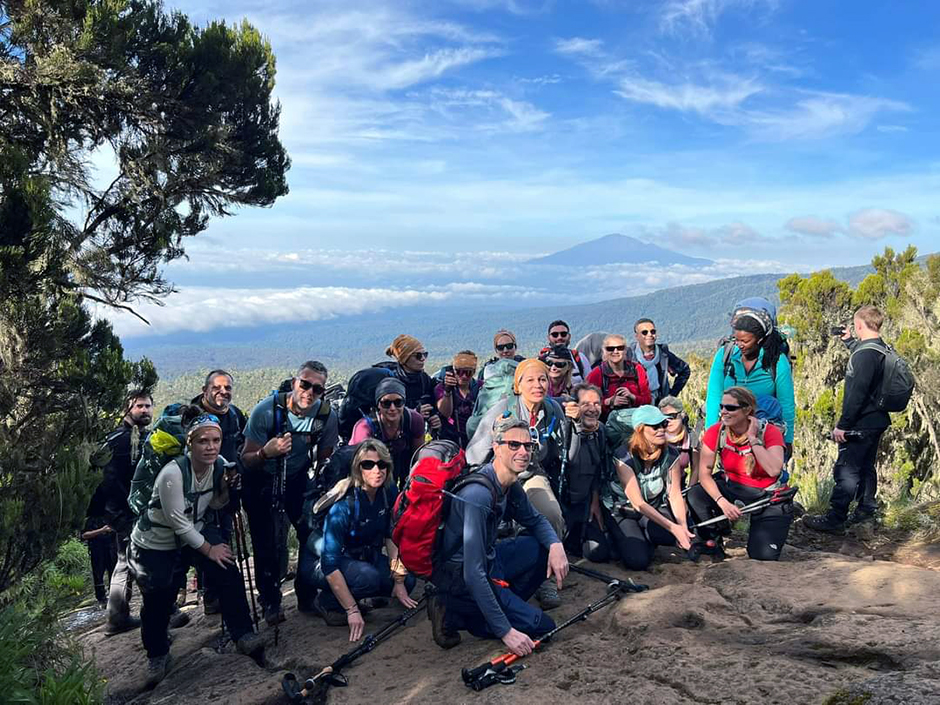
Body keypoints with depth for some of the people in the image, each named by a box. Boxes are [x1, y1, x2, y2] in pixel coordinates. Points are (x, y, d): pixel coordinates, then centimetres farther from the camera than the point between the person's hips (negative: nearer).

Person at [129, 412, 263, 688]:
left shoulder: (219, 465, -12)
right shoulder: (172, 473, -32)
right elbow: (179, 523, -25)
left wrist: (227, 489, -18)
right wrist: (209, 550, -15)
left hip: (190, 538, 6)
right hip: (153, 545, -5)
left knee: (228, 572, -11)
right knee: (158, 601, -4)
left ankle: (243, 636, 0)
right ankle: (157, 655, 25)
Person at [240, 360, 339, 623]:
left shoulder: (327, 416, -19)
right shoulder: (266, 410, -27)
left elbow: (323, 460, -1)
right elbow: (246, 461, -22)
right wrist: (265, 452, -42)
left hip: (296, 479, 3)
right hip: (261, 482, -2)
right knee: (266, 544, -6)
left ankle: (307, 596, 16)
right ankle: (270, 603, 14)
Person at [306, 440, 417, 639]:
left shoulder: (389, 492, -13)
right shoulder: (344, 505, -31)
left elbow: (392, 537, -3)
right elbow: (330, 564, -31)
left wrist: (399, 581, -10)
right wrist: (352, 611, -32)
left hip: (366, 557, 7)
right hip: (323, 565, -7)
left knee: (407, 580, -11)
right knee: (369, 577, -34)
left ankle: (348, 595, 7)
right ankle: (327, 601, -7)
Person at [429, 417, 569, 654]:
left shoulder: (510, 484, -2)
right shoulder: (478, 495, -30)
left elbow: (535, 520, 16)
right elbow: (473, 574, -32)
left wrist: (556, 545, -7)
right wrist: (505, 631, -30)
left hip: (487, 559, 9)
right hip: (460, 576, -9)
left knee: (547, 547, 7)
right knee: (540, 626, -8)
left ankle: (505, 603, 3)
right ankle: (453, 612, -7)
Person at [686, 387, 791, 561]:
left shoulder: (770, 432, -19)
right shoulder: (715, 432, -13)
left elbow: (774, 470, -35)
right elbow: (704, 473, -13)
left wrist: (752, 439, -30)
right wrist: (722, 501, -28)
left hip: (767, 496, -2)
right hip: (730, 488, 2)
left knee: (763, 557, -15)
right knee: (695, 496, -27)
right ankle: (711, 541, 3)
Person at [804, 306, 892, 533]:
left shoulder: (866, 353, -22)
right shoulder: (883, 349, 9)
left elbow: (857, 393, -26)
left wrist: (842, 425, -22)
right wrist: (849, 341, 35)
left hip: (861, 424, -10)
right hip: (877, 421, 10)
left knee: (846, 470, -6)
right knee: (866, 467, 20)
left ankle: (835, 519, -3)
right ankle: (866, 509, 32)